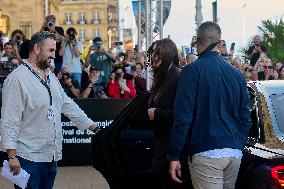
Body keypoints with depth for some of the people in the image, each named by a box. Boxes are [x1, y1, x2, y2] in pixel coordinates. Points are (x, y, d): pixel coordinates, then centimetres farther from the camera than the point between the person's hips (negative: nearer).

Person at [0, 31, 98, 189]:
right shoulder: (17, 79, -13)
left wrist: (93, 126, 20)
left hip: (52, 156, 8)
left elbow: (68, 105, 22)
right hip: (29, 158, -8)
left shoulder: (51, 77, 14)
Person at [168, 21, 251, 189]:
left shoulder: (192, 70, -5)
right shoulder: (237, 74, 13)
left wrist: (174, 156, -8)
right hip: (235, 153, 6)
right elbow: (245, 118, 16)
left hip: (206, 152, -6)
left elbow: (183, 117, -10)